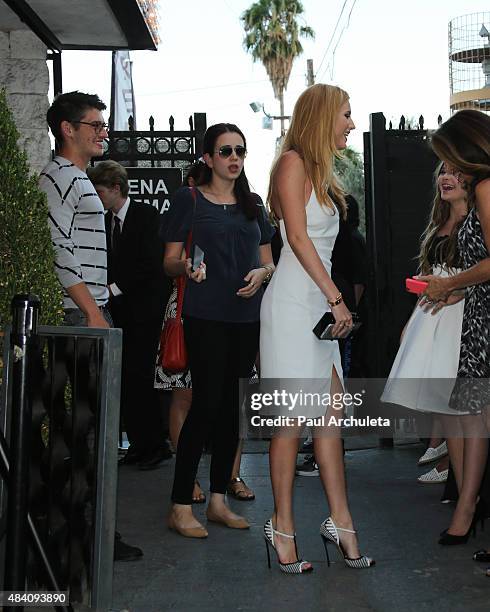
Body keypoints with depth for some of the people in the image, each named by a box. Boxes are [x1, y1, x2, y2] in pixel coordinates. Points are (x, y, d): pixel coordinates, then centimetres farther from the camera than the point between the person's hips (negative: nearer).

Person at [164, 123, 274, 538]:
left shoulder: (254, 204, 17)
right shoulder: (189, 200, 2)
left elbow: (268, 260, 19)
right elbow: (169, 261, -1)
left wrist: (261, 273, -4)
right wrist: (185, 266, -23)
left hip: (247, 316, 5)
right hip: (206, 315, -5)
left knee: (233, 407, 8)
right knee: (206, 404, -10)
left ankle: (218, 501, 18)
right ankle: (181, 507, 0)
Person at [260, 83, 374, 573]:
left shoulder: (320, 172, 21)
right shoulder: (293, 162, -5)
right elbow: (298, 237, -13)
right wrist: (336, 298, -13)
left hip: (319, 302, 9)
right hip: (293, 302, -9)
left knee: (331, 412, 7)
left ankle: (340, 522, 13)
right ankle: (282, 527, 5)